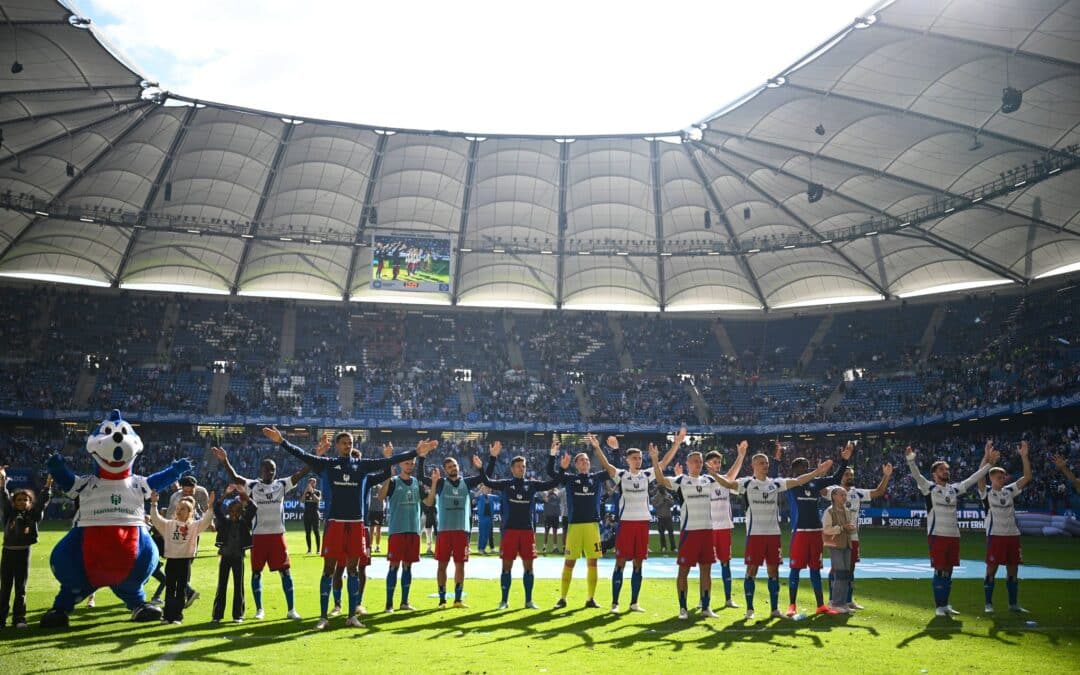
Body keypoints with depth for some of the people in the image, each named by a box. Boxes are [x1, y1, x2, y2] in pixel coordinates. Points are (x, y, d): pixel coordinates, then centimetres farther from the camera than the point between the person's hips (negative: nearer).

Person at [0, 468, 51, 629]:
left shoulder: (33, 514, 5)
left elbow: (42, 502, -4)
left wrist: (48, 485, -15)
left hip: (24, 553, 0)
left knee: (20, 588, 6)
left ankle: (19, 618, 10)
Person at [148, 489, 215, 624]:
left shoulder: (194, 525, -1)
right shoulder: (169, 524, 6)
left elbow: (206, 521, -14)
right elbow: (156, 519, -2)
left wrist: (210, 506, -26)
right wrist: (154, 503, -11)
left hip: (185, 561, -2)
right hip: (171, 560, 2)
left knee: (181, 590, 5)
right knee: (169, 589, 7)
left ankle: (177, 616, 11)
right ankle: (168, 615, 14)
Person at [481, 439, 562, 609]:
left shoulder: (532, 485, 8)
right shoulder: (505, 484, 1)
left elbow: (553, 483, 3)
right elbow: (487, 481, -12)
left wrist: (552, 457, -5)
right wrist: (492, 458, -19)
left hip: (528, 531, 2)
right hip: (509, 530, -2)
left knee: (528, 566, 5)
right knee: (507, 566, 2)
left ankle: (528, 600, 15)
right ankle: (504, 600, 12)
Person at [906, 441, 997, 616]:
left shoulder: (955, 488, 12)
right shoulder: (929, 488, -4)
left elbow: (974, 478, 11)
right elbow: (917, 476, -20)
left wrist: (989, 463, 3)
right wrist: (911, 461, -38)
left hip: (954, 535, 5)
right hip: (937, 535, -5)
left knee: (948, 571, 11)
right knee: (939, 570, -2)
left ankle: (945, 604, 21)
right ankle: (939, 606, 6)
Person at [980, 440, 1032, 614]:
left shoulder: (1010, 491, 10)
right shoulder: (986, 492, -3)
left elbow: (1027, 477, 4)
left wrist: (1024, 456, -6)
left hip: (1013, 535, 5)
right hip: (995, 535, -5)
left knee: (1013, 570, 10)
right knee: (991, 570, -1)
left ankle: (1013, 604, 20)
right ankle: (989, 604, 7)